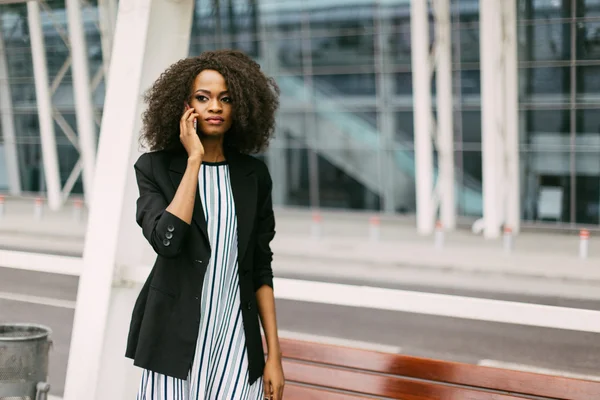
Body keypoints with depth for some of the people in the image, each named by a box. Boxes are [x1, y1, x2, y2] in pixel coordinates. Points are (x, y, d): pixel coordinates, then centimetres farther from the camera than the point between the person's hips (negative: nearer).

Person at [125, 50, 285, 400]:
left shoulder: (253, 174, 4)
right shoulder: (155, 167, -3)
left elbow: (261, 269, 6)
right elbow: (166, 240, -20)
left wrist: (274, 354, 3)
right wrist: (194, 159, -14)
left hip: (236, 340, 2)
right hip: (176, 337, -2)